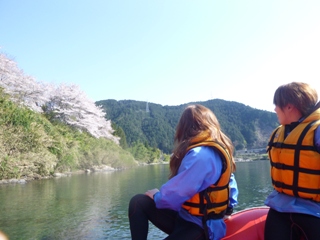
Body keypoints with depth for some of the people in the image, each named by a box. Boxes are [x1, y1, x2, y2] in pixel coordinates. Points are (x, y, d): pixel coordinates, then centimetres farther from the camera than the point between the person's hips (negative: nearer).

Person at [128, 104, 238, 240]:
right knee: (138, 203, 3)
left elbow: (178, 192, -24)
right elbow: (231, 188, 11)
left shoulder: (200, 155, -25)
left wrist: (156, 196, -4)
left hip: (199, 227, -9)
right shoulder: (220, 150, 5)